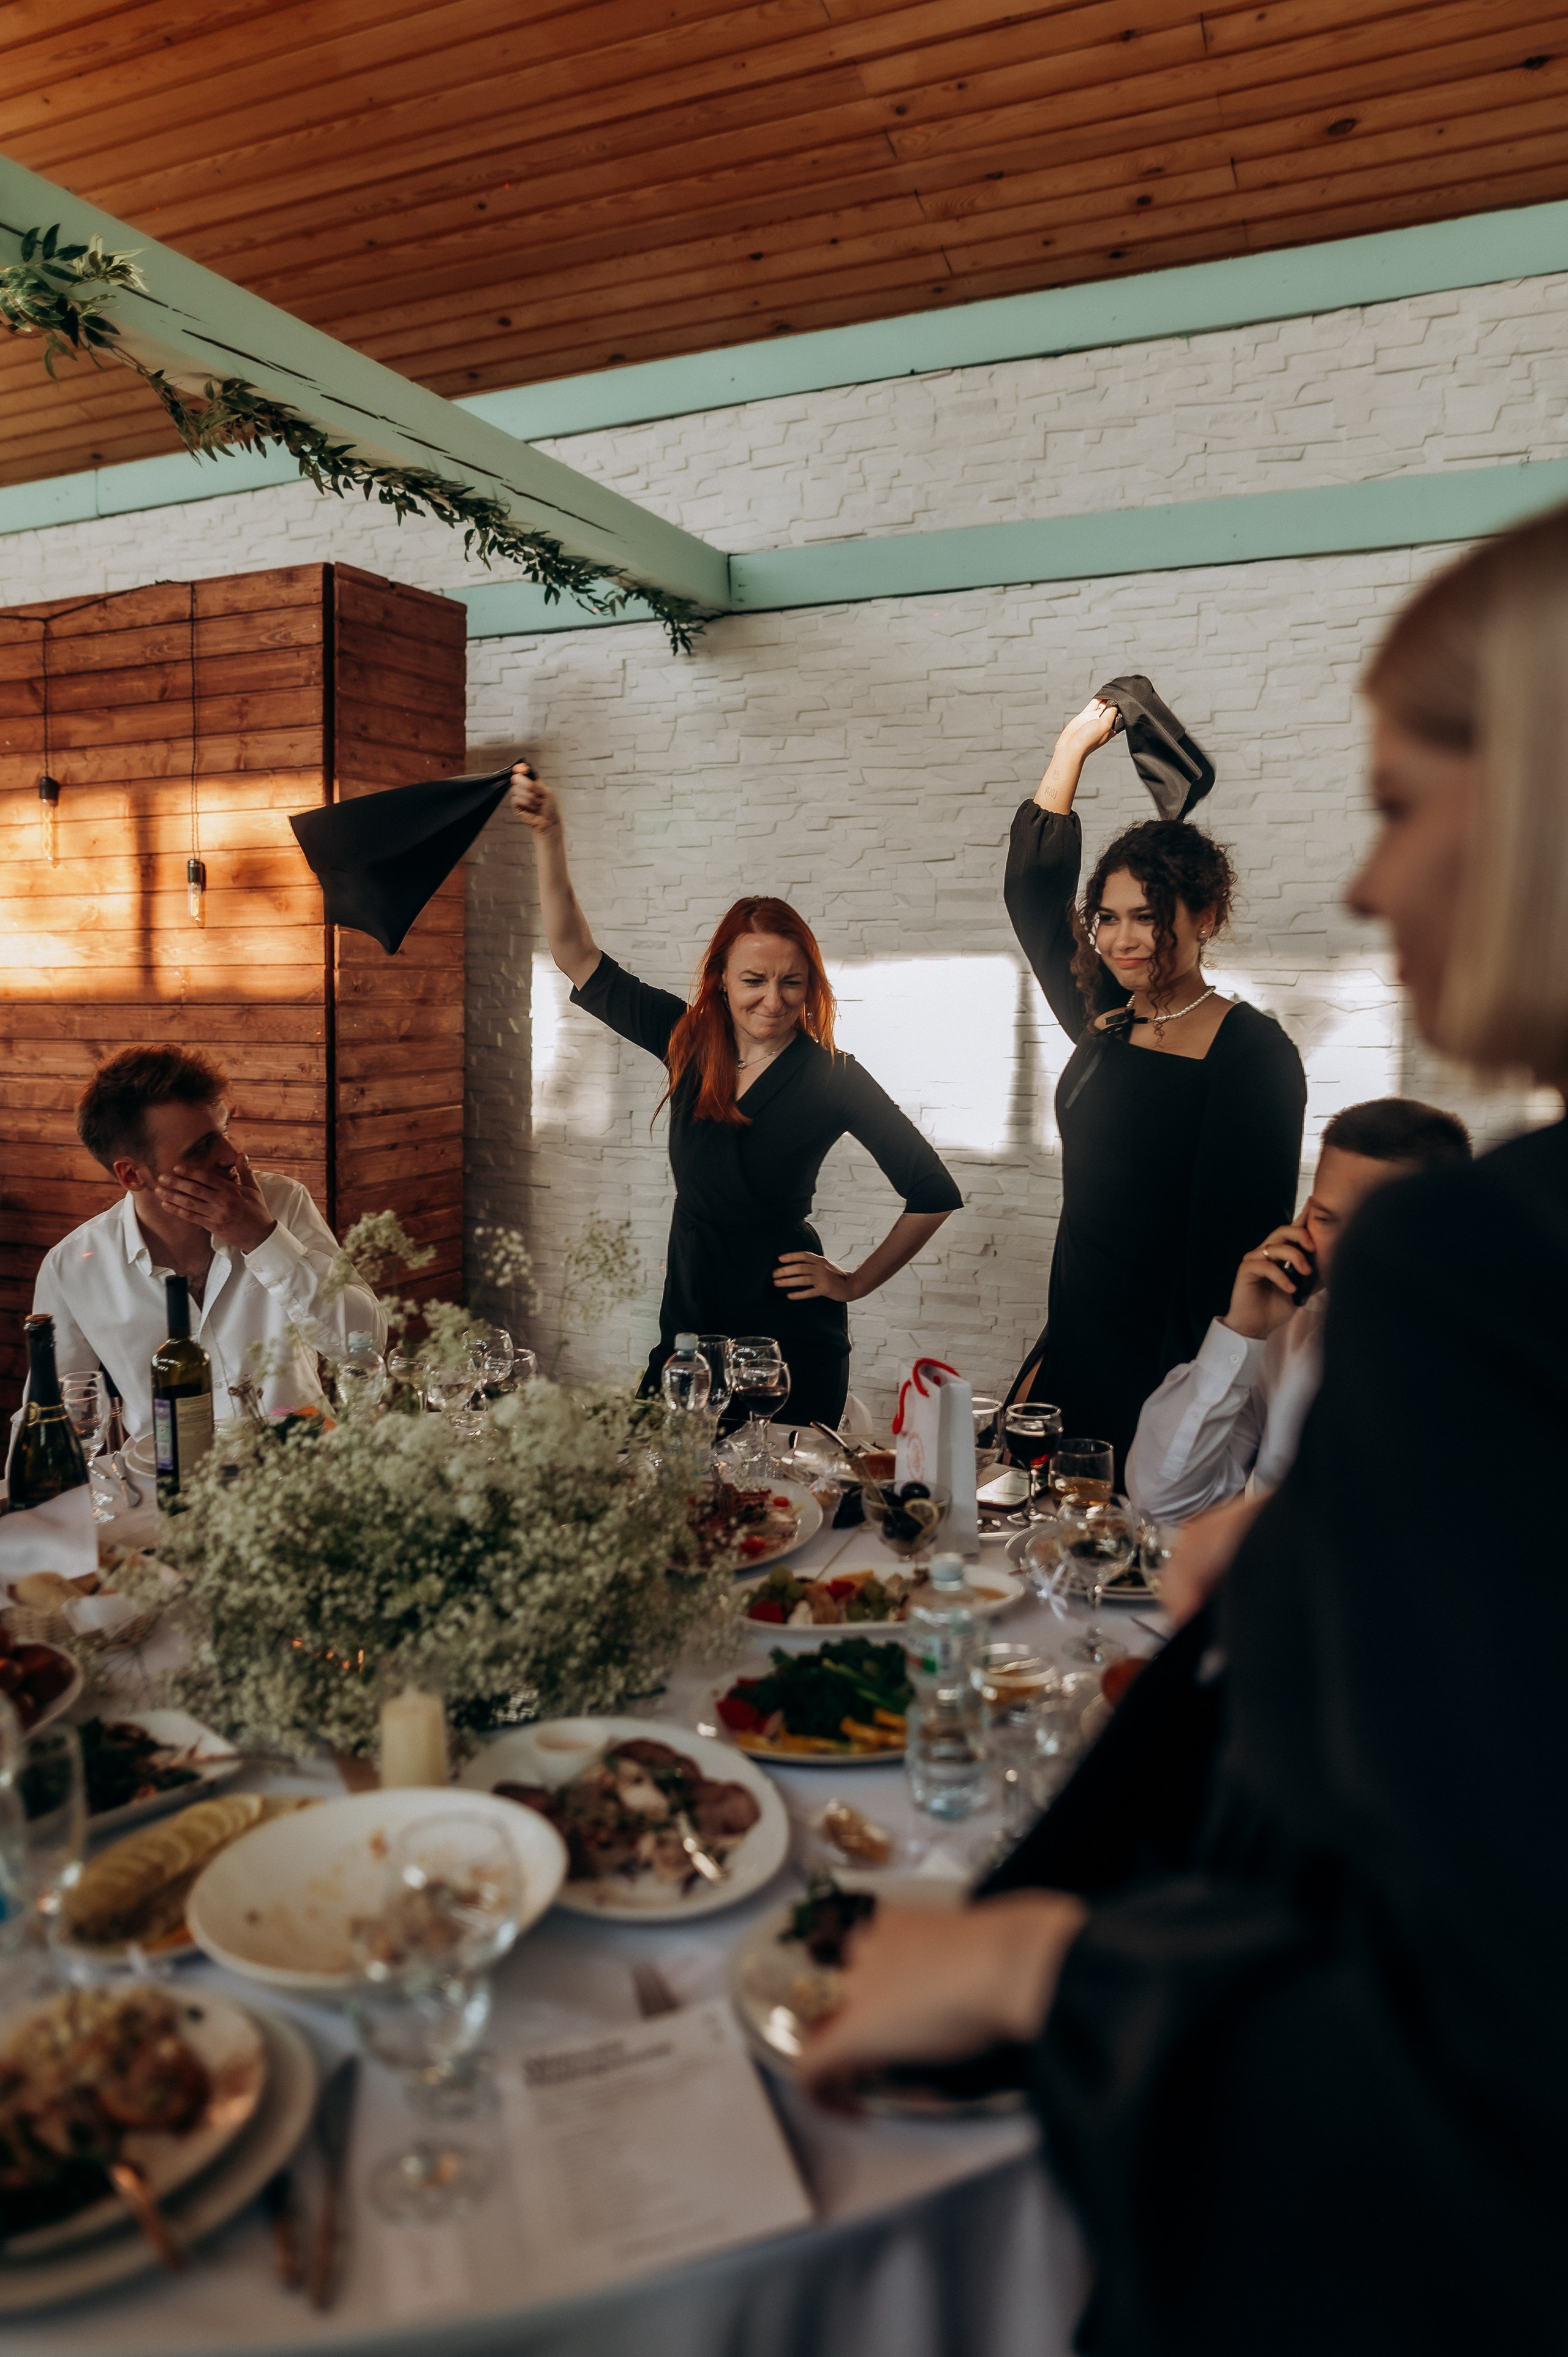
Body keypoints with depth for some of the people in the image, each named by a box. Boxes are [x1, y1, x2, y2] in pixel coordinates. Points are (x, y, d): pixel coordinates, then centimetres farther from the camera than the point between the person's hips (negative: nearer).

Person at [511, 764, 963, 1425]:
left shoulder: (832, 1077, -11)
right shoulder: (687, 1041, 0)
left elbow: (933, 1194, -6)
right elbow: (578, 958, 1)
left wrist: (856, 1283, -3)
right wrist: (549, 836, -7)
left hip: (791, 1342, -4)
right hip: (689, 1327, 4)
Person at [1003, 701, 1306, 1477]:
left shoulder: (1254, 1055, -11)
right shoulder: (1104, 1023, 8)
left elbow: (1240, 1241, -15)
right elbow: (1031, 889, 16)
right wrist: (1073, 746, 18)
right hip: (1072, 1353, 6)